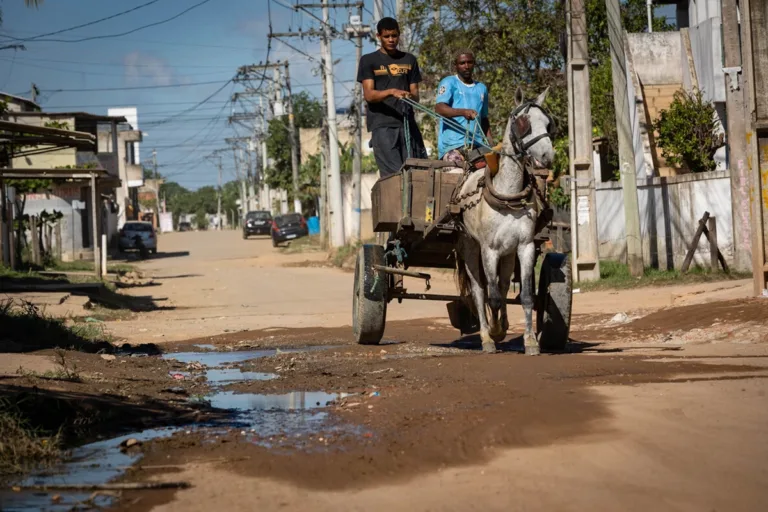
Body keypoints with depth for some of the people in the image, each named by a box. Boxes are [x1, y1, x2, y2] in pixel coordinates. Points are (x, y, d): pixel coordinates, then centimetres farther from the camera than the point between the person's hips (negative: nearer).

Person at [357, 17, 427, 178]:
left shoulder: (409, 60, 18)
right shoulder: (369, 61, 7)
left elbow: (415, 93, 15)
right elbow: (369, 95, -4)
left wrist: (411, 96, -11)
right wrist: (391, 92, -23)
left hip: (407, 123, 3)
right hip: (382, 125, -3)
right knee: (393, 174, -13)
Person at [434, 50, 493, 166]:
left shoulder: (482, 88, 25)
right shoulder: (449, 83, 5)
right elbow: (439, 108, -12)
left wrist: (490, 143, 14)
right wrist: (463, 112, -29)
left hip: (476, 144, 6)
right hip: (452, 146, -6)